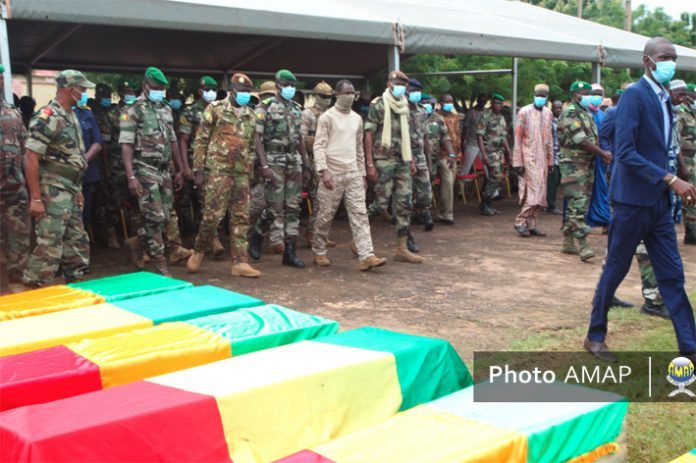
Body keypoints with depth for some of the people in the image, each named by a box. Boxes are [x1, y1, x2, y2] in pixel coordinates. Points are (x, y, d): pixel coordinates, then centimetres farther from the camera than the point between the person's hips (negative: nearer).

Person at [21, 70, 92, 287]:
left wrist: (78, 191, 20)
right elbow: (31, 158, -18)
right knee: (49, 245, -9)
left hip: (71, 190, 9)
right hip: (54, 191, -9)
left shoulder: (71, 116, 13)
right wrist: (35, 198, -21)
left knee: (77, 243, 14)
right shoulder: (47, 117, -15)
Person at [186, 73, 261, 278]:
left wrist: (249, 174, 16)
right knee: (213, 214, -7)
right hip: (218, 170, -5)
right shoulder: (215, 109, -2)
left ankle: (240, 262, 7)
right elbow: (201, 141, -4)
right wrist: (199, 170, -9)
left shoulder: (250, 116, 14)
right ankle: (198, 251, 16)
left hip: (241, 173, 5)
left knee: (241, 218, 3)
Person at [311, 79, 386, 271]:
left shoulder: (357, 118, 14)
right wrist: (323, 171, -23)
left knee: (360, 214, -4)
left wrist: (362, 173, 17)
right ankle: (319, 252, 21)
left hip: (353, 174, 5)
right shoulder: (327, 117, -5)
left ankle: (367, 256, -8)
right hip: (333, 174, -5)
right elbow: (319, 146, -11)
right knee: (326, 215, 4)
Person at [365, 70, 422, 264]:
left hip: (402, 161, 6)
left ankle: (402, 249, 8)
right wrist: (370, 164, -15)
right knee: (381, 204, -6)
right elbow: (368, 135, -9)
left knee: (405, 204, 3)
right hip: (383, 161, -6)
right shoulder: (378, 104, -6)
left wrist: (411, 160, 14)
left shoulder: (404, 106, 13)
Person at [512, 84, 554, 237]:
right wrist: (518, 162, -10)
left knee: (540, 194, 5)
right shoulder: (524, 112, -5)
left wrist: (550, 160, 13)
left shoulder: (548, 113, 12)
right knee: (532, 192, -12)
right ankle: (521, 222, -1)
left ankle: (531, 225, 12)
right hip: (528, 158, -6)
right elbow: (518, 139, -6)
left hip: (542, 159, 6)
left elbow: (549, 138, 17)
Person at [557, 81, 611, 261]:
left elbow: (593, 138, 16)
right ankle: (583, 245, -16)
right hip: (573, 163, -9)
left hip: (587, 163, 9)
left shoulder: (587, 113, 18)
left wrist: (603, 155, -3)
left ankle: (568, 242, 17)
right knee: (578, 203, -13)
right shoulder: (570, 113, -10)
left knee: (574, 204, 10)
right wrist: (603, 153, -14)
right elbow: (581, 140, -18)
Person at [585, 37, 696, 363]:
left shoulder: (664, 98, 13)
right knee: (615, 271, 5)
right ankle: (595, 337, 21)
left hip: (659, 201, 8)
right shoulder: (634, 95, -13)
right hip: (633, 200, -8)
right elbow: (625, 153, -21)